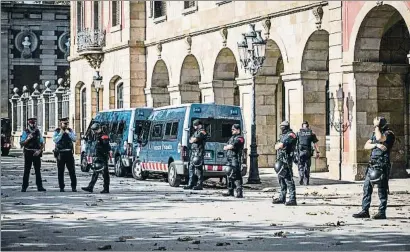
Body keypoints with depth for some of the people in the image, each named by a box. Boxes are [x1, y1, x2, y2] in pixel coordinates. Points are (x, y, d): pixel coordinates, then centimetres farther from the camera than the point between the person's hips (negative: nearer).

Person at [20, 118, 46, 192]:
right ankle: (24, 187, 3)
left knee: (38, 170, 4)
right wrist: (28, 139, -19)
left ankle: (40, 186, 5)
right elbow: (21, 143, -3)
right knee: (27, 171, -1)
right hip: (28, 153, -2)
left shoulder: (38, 132, 7)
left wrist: (39, 150, -9)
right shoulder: (25, 132, 0)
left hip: (36, 153, 2)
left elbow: (42, 143, 7)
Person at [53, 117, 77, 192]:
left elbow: (74, 139, -3)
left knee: (72, 171, -1)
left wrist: (68, 133, -11)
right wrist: (61, 133, -14)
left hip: (69, 153, 1)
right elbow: (55, 140, -10)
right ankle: (61, 187, 9)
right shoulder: (57, 131, 3)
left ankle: (74, 187, 3)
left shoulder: (70, 131, 10)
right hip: (60, 153, -1)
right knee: (60, 171, 2)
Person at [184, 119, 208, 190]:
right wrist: (193, 140, -2)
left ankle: (199, 185, -10)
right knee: (191, 168, 9)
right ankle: (190, 184, 12)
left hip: (199, 152, -10)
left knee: (198, 168, -11)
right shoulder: (196, 132, 23)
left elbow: (195, 139, -16)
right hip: (193, 152, 10)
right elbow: (190, 140, 18)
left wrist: (192, 139, 4)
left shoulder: (202, 132, -7)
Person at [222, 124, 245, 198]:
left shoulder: (239, 138, -7)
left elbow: (232, 146, -17)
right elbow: (227, 146, 18)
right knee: (229, 175, 13)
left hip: (236, 159, -9)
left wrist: (226, 147, 1)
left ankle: (239, 192, -19)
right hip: (230, 159, 9)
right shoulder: (232, 138, 23)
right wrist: (228, 147, -5)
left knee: (236, 175, -15)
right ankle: (230, 191, 22)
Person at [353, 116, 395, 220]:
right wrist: (377, 145, -10)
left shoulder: (389, 133, -4)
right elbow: (366, 146, 8)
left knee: (382, 190, -3)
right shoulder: (374, 133, 17)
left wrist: (377, 126, -11)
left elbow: (380, 138, -24)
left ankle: (382, 212, 2)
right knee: (366, 188, 4)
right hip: (372, 164, 7)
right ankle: (365, 211, 7)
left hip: (382, 165, -7)